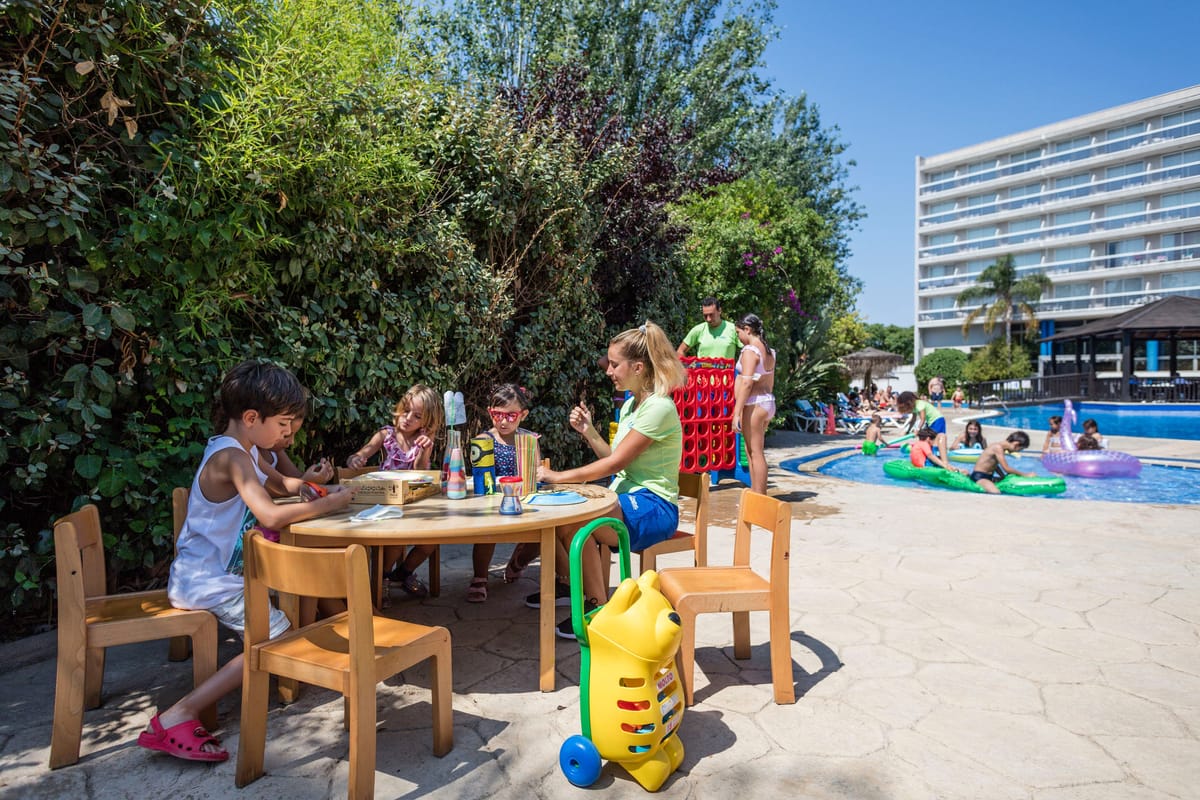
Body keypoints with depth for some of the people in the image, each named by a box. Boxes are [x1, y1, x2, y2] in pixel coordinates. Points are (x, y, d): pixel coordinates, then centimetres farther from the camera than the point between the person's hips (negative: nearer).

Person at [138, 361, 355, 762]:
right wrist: (329, 504, -23)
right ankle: (175, 719, -13)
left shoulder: (243, 451, 8)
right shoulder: (231, 456, -23)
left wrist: (309, 482, 2)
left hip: (216, 570, 10)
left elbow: (282, 484, 24)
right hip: (206, 579, -10)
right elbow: (270, 515, -36)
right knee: (277, 637, -16)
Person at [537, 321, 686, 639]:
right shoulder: (630, 404, 12)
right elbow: (616, 460, 12)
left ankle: (598, 608, -9)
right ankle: (566, 583, 22)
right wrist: (589, 431, 1)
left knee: (571, 523, -29)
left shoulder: (658, 408, -18)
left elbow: (615, 463, -21)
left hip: (653, 507, -9)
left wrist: (559, 476, -18)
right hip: (625, 499, 9)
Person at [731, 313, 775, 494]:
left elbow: (747, 382, -21)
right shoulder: (769, 351, 16)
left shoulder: (750, 350, -12)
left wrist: (737, 412, -21)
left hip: (753, 404, -9)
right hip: (768, 402, 10)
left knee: (755, 452, -5)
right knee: (752, 451, 16)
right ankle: (755, 493, 23)